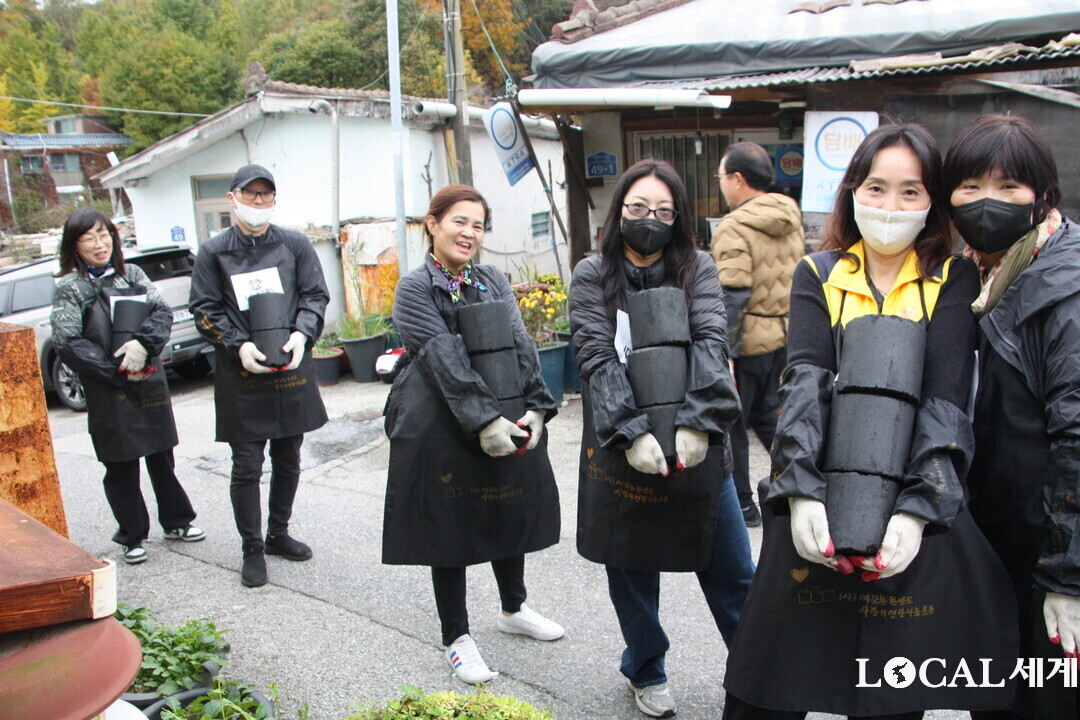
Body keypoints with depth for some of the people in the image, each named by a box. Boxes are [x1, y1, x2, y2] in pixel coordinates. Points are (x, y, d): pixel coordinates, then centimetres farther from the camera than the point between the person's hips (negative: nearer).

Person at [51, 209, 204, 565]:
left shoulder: (132, 274, 8)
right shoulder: (69, 287, -3)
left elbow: (163, 311, -2)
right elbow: (67, 343, -10)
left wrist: (143, 343, -21)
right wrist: (117, 371, -14)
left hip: (150, 380, 3)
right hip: (107, 392, -3)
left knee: (162, 457, 13)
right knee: (121, 467, 5)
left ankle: (177, 521, 28)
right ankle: (132, 537, 19)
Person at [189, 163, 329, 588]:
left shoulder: (295, 246, 5)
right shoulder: (214, 253, 1)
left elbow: (315, 295, 5)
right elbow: (205, 310, -1)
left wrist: (302, 334, -13)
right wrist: (239, 346, -15)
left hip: (291, 369, 3)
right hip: (241, 376, -2)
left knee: (288, 460, 14)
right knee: (246, 466, 2)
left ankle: (278, 533, 33)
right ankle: (252, 549, 16)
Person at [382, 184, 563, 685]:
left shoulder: (493, 281, 9)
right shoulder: (415, 288, -7)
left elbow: (521, 345, -1)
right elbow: (445, 361, -18)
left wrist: (535, 407, -14)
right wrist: (484, 421, -26)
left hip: (506, 422, 5)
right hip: (440, 430, -5)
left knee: (512, 513, 17)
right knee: (448, 529, 6)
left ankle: (513, 609, 40)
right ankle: (457, 637, 23)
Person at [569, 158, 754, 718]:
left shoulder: (697, 268, 2)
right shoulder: (592, 275, -1)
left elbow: (711, 343, -12)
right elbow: (597, 359, -11)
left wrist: (696, 423, -26)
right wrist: (633, 432, -24)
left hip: (696, 447, 1)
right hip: (620, 449, -1)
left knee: (733, 573, 8)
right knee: (631, 569, 14)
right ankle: (645, 672, 37)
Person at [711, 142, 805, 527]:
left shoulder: (734, 228, -17)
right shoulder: (791, 218, 8)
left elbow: (732, 296, -23)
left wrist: (722, 351, -23)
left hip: (749, 340, -8)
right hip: (785, 336, 8)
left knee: (731, 424, 7)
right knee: (769, 415, 21)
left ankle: (740, 505, 17)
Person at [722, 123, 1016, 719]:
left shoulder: (953, 279, 4)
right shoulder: (817, 275, 6)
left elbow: (947, 397, -8)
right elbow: (804, 381, -8)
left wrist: (917, 508, -23)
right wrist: (801, 491, -23)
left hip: (919, 504, 0)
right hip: (821, 501, 1)